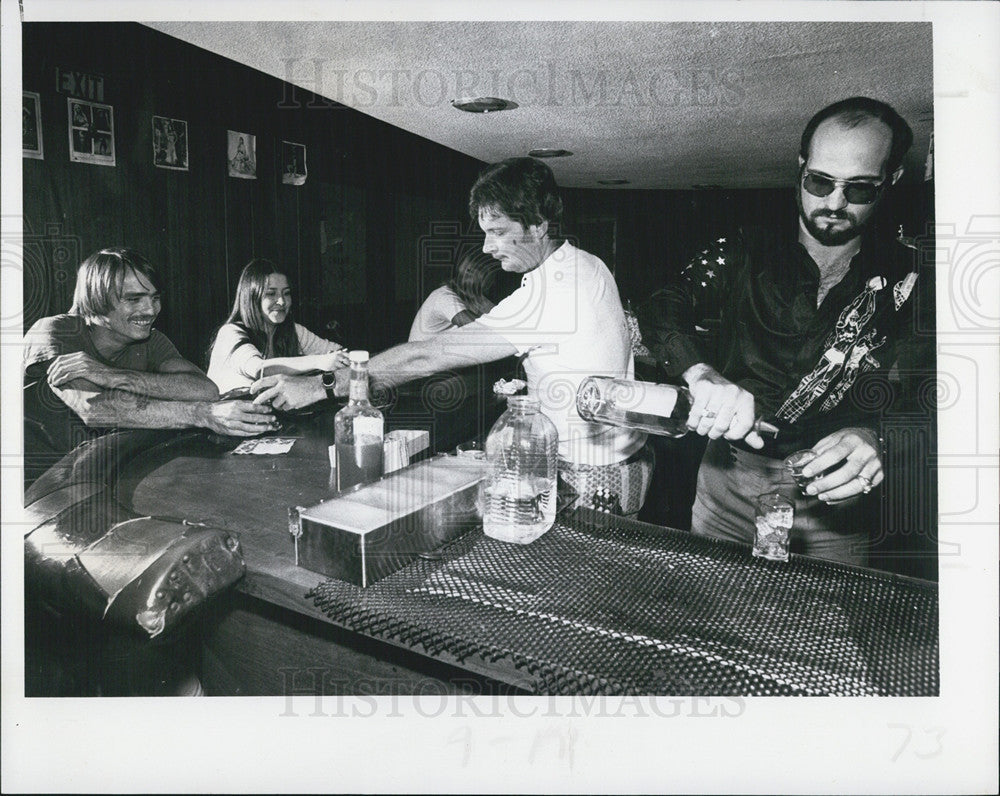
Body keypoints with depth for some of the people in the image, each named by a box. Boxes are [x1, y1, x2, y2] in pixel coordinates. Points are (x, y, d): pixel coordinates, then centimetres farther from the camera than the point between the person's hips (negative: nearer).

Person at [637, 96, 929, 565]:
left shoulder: (904, 284, -2)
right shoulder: (744, 257, 1)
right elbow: (662, 311, -12)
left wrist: (873, 438, -34)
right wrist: (703, 375, -33)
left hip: (833, 500, -1)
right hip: (727, 483, 1)